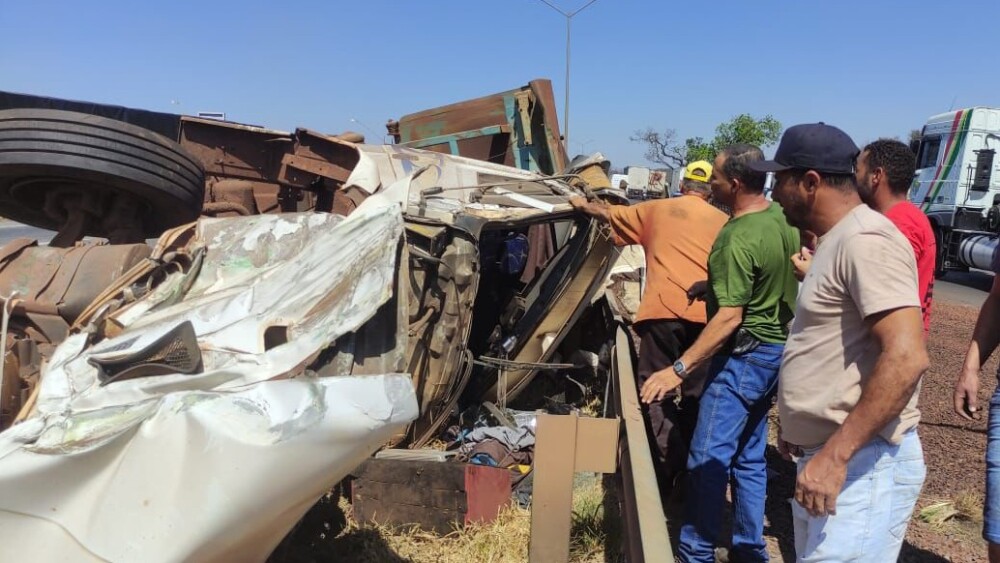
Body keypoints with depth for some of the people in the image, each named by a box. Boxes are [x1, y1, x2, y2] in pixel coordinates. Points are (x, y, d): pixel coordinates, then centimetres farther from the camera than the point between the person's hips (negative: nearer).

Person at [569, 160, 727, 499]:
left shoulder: (656, 210, 16)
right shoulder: (722, 221, 17)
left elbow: (610, 214, 29)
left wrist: (584, 205, 47)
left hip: (663, 310, -2)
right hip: (706, 315, 2)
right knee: (696, 394, 13)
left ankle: (669, 469, -4)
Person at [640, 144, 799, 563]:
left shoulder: (739, 239, -23)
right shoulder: (781, 218, 5)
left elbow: (729, 318, -27)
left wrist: (679, 369, -26)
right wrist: (716, 284, 22)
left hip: (744, 356, -10)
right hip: (775, 349, 10)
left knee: (709, 459, -2)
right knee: (749, 459, 17)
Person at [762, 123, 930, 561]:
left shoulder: (865, 240, -18)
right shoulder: (837, 241, 15)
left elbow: (906, 357, -27)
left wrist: (834, 454, -27)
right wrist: (800, 427, 22)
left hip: (861, 465, -10)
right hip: (824, 456, 10)